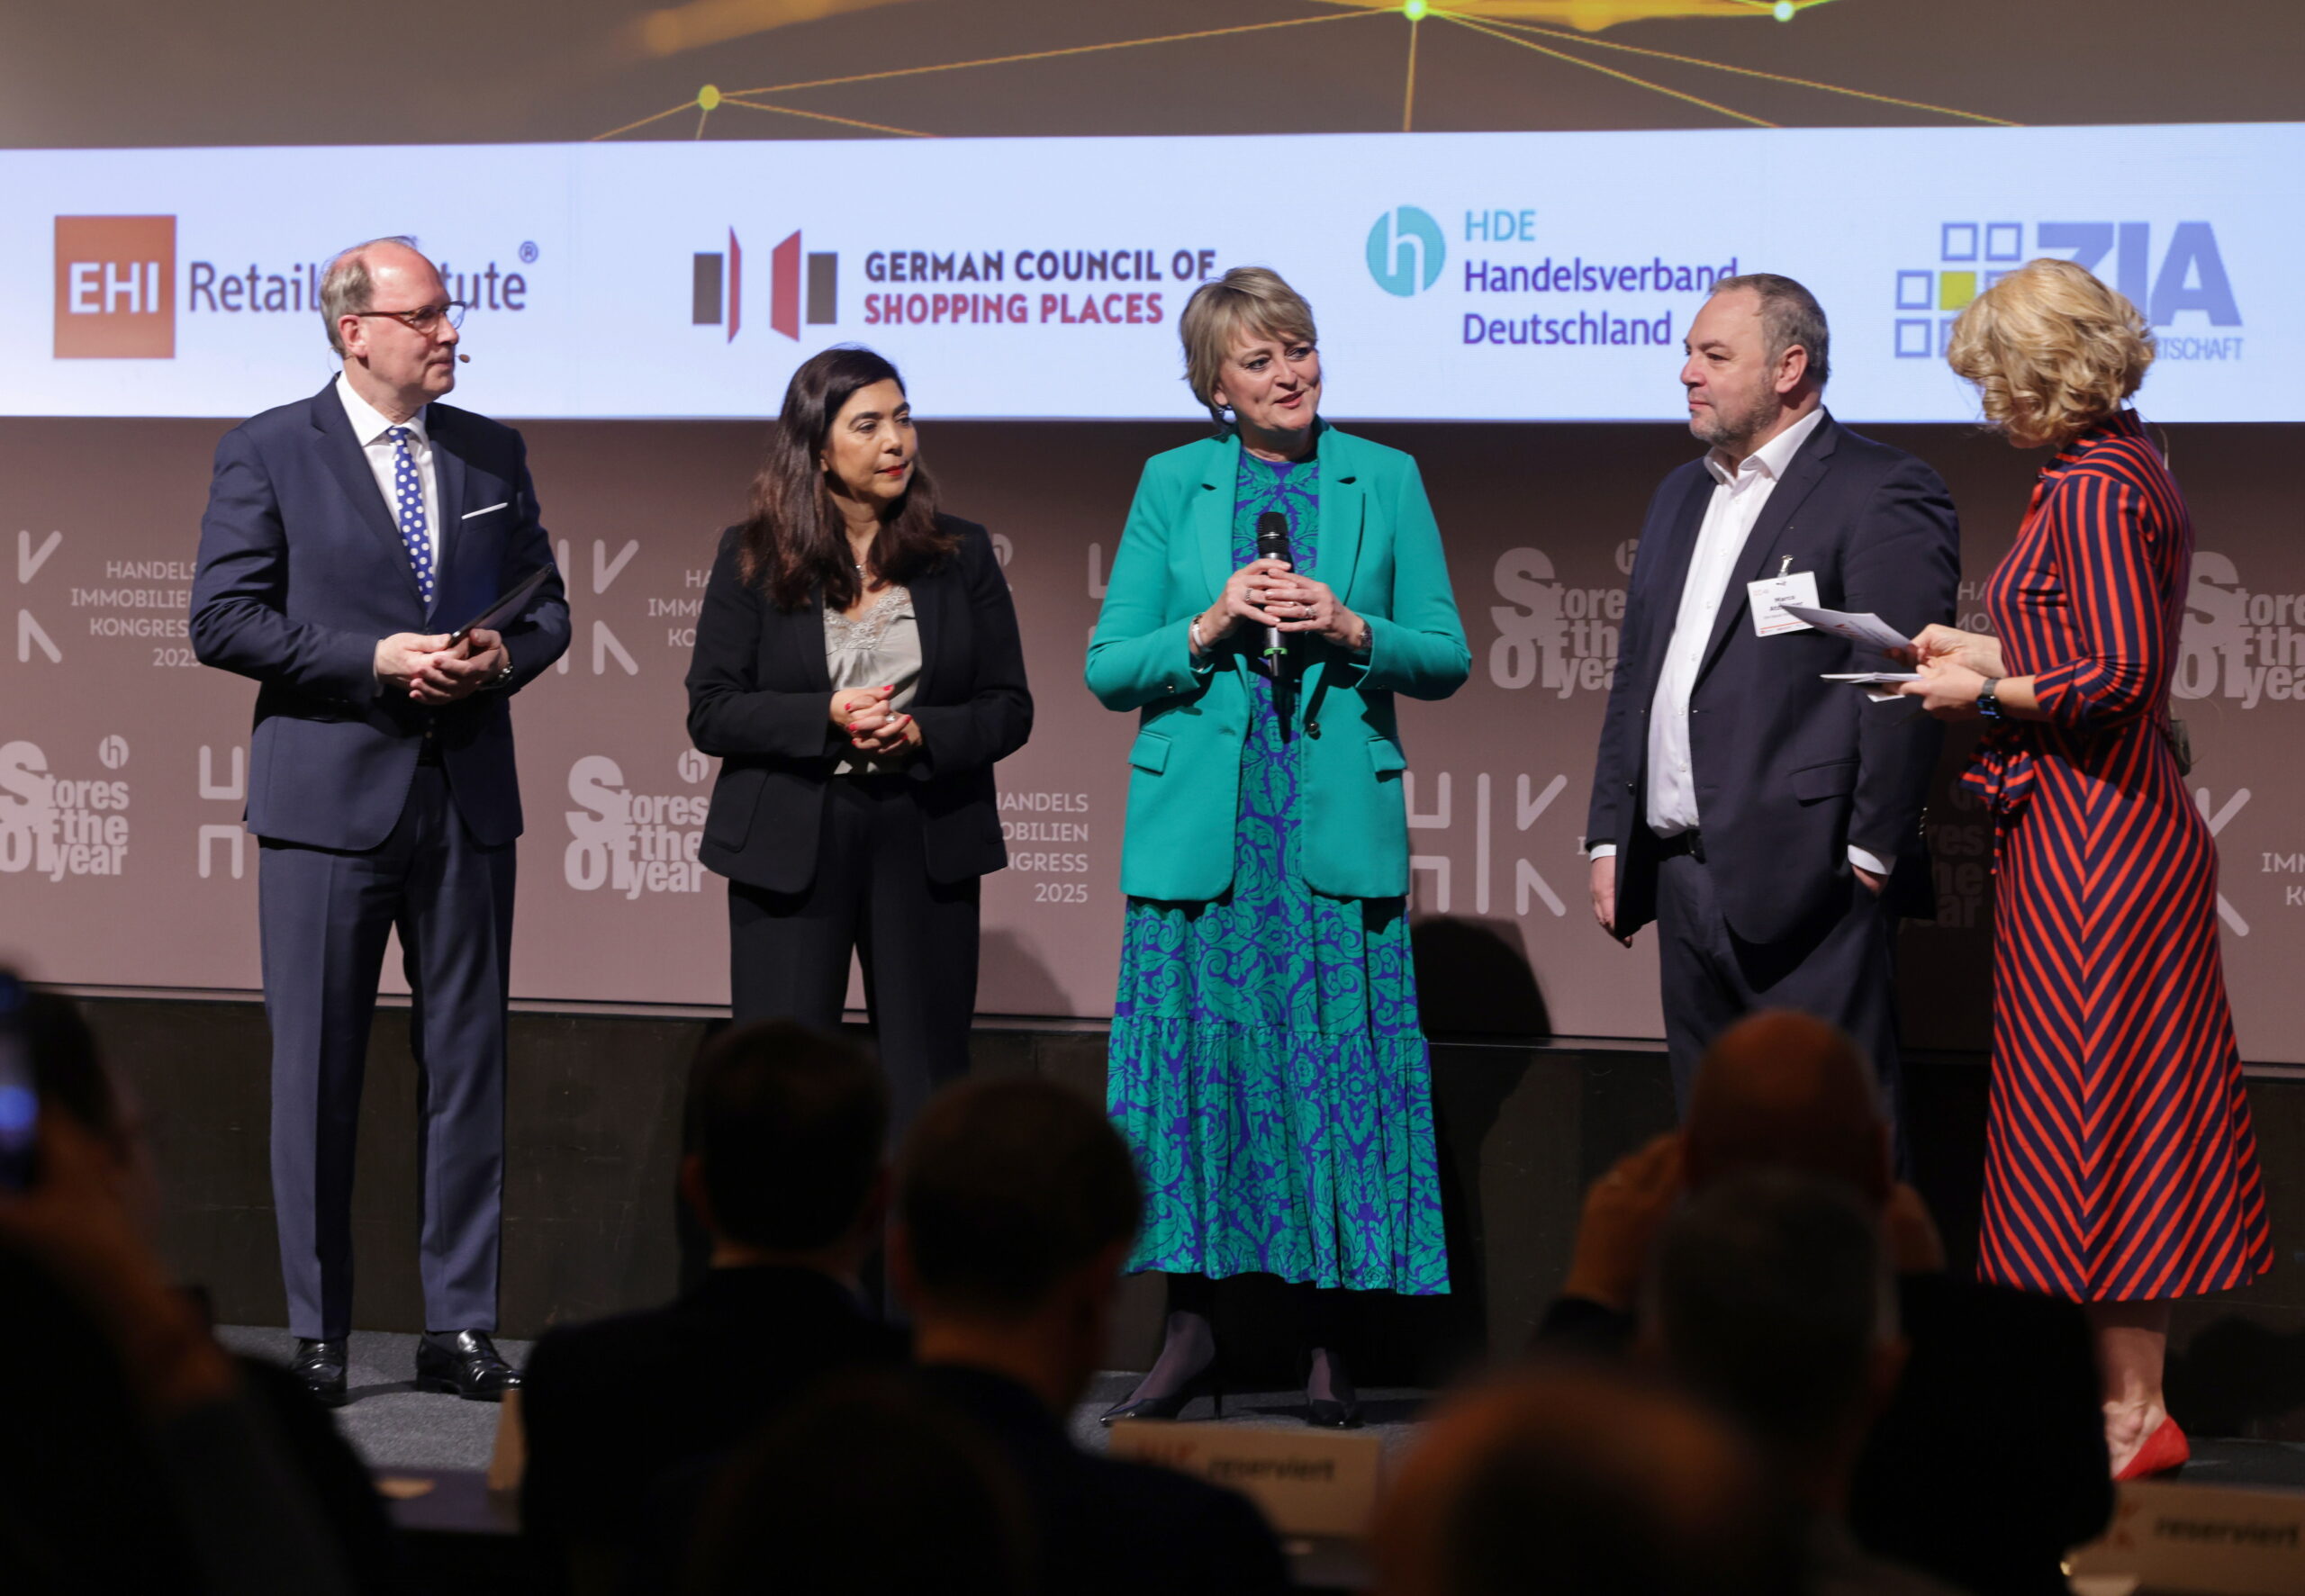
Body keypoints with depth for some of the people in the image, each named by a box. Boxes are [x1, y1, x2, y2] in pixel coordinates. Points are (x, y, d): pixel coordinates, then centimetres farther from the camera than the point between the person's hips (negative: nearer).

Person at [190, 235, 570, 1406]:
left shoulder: (492, 454, 12)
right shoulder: (268, 453, -1)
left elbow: (546, 608, 16)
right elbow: (222, 620, -7)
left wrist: (501, 658, -7)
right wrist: (378, 658, -15)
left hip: (468, 798, 4)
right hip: (329, 795, -4)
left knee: (468, 1066, 5)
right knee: (316, 1073, 1)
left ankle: (459, 1328, 11)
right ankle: (317, 1334, 9)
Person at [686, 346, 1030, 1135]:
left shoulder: (961, 553, 6)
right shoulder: (752, 559, 1)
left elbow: (1009, 708, 5)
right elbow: (709, 711, -2)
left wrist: (923, 735, -14)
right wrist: (825, 719, -18)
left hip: (924, 841, 2)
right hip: (789, 847, -1)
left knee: (927, 1084, 4)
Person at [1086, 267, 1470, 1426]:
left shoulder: (1385, 480, 8)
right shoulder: (1173, 483, 8)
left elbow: (1447, 659, 7)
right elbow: (1108, 667, 5)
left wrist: (1348, 629, -10)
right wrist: (1209, 628, -10)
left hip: (1337, 819, 0)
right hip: (1198, 820, 0)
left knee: (1335, 1064, -2)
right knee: (1193, 1056, 0)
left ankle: (1327, 1346, 6)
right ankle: (1190, 1323, 10)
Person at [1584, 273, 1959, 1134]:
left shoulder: (1882, 493, -7)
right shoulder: (1682, 495, 20)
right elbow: (1635, 676, 22)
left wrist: (1871, 855, -16)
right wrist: (1610, 838, 16)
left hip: (1804, 885, -8)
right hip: (1686, 882, 8)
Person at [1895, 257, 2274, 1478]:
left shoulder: (2093, 491, -17)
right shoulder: (2123, 470, 13)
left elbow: (2118, 673, -23)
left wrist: (1984, 691, -12)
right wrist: (1986, 652, 16)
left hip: (2090, 849, -10)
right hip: (2125, 825, 10)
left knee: (2092, 1115, -3)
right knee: (2134, 1114, 13)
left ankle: (2131, 1411, 3)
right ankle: (2137, 1400, 19)